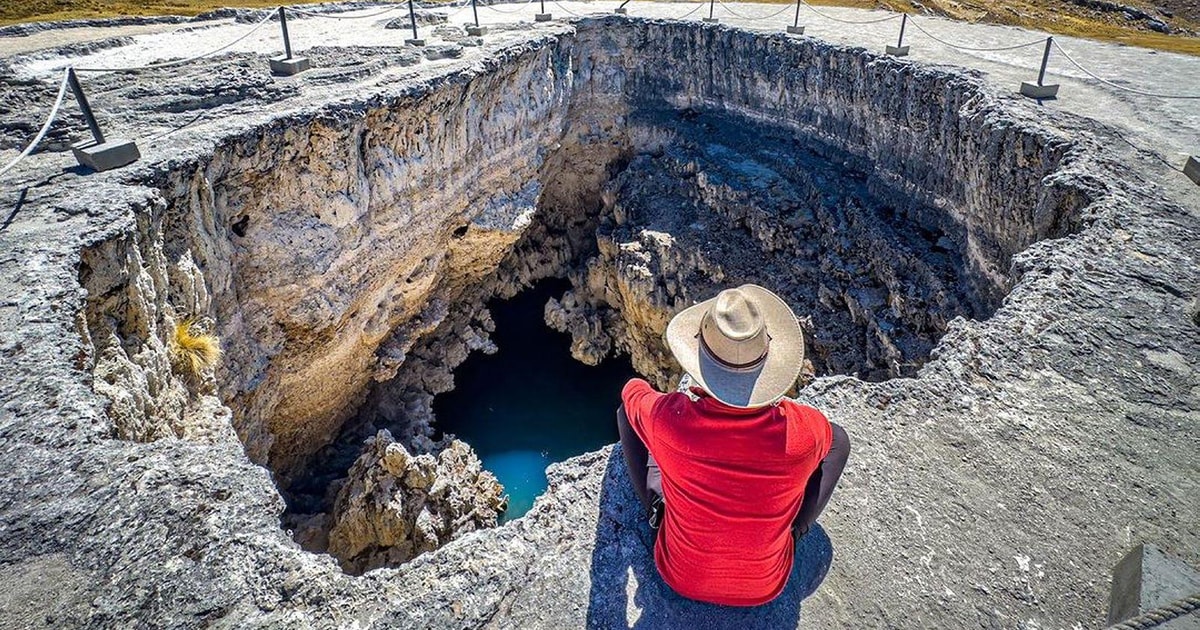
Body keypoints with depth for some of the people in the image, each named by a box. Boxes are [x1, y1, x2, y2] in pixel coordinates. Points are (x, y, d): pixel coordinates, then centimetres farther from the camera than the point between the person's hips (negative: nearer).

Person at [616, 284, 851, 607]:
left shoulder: (668, 419, -32)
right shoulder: (804, 432, -30)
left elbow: (632, 390, -4)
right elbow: (831, 440, -1)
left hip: (680, 579, 0)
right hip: (765, 588, 1)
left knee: (627, 409, 5)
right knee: (838, 439, 11)